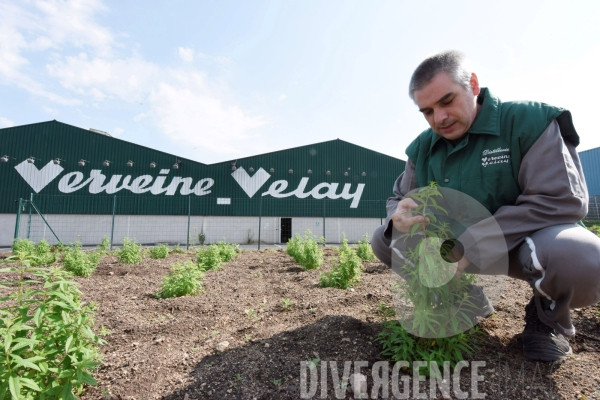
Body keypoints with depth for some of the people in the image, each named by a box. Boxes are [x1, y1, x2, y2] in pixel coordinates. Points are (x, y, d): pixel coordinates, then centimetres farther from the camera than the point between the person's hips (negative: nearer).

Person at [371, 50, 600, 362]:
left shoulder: (529, 121, -16)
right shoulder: (422, 148, -2)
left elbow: (563, 199, -25)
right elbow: (399, 198, 2)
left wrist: (471, 245, -31)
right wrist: (399, 220, -25)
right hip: (457, 248, 4)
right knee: (383, 240, -9)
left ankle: (547, 316, 1)